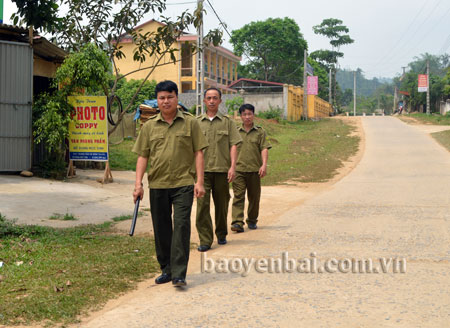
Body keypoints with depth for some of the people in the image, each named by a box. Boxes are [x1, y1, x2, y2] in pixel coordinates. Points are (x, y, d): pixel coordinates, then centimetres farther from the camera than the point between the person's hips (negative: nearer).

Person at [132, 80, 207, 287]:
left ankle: (179, 274, -8)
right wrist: (138, 184, 0)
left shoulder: (190, 123, 4)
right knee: (161, 229, 9)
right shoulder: (149, 126, 9)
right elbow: (142, 156, 9)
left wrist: (200, 181, -5)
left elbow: (198, 153, 3)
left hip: (183, 184, -3)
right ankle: (166, 269, 23)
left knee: (181, 226, -10)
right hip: (157, 185, 3)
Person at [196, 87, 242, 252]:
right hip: (202, 170, 0)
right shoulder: (197, 122, 11)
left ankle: (221, 234, 26)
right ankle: (205, 240, -7)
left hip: (222, 170, 0)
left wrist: (233, 166, -7)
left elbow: (233, 145, 3)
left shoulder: (227, 122, 8)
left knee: (221, 204, 8)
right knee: (202, 204, -9)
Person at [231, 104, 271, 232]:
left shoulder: (260, 132, 7)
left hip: (255, 169, 1)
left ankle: (252, 220, 24)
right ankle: (237, 222, -15)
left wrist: (264, 165, -12)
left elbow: (264, 149, 1)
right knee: (238, 196, -10)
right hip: (238, 169, 0)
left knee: (254, 197, 9)